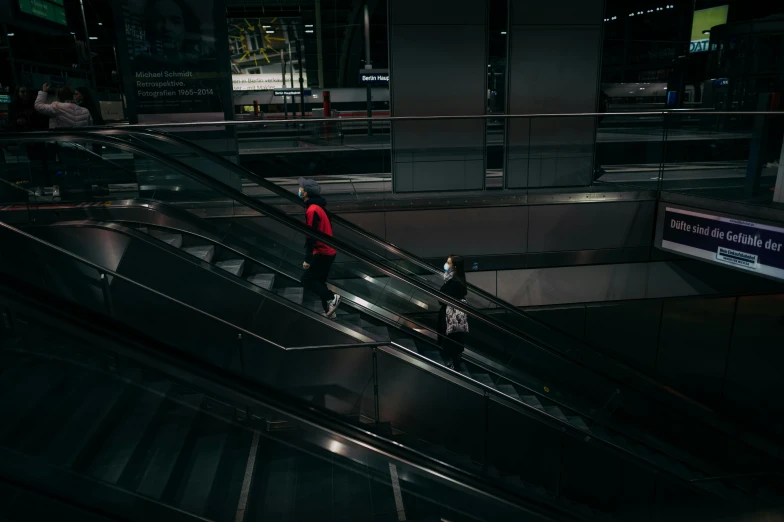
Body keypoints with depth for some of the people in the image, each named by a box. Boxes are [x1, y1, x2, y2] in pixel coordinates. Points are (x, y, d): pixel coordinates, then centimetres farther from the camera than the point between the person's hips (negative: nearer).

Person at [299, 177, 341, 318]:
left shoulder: (312, 210, -18)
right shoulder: (318, 207, 12)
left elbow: (311, 236, -22)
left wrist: (307, 259, -20)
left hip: (322, 253, -10)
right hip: (327, 251, 10)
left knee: (307, 280, -4)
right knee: (318, 281, 14)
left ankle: (332, 298, -6)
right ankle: (328, 311, 18)